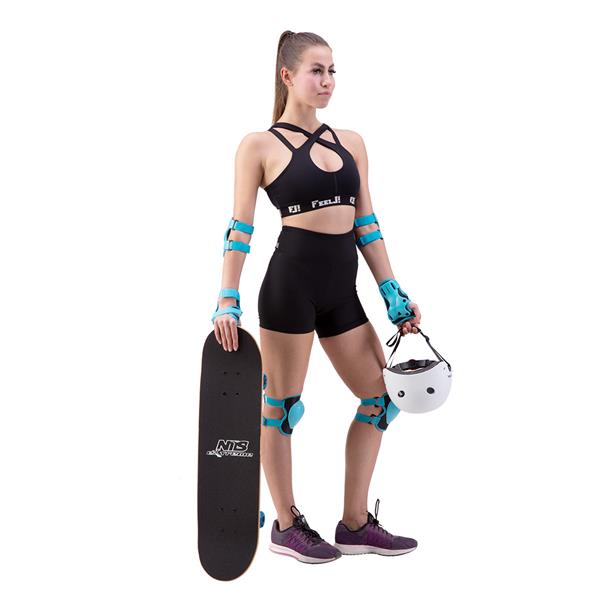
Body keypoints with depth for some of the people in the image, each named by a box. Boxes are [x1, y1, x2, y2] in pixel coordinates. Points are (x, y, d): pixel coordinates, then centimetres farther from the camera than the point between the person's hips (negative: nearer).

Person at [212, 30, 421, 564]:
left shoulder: (351, 142, 14)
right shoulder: (259, 146, -1)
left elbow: (367, 224, 14)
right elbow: (241, 229, -4)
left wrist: (394, 293, 8)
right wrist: (228, 301, -11)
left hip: (342, 289, 6)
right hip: (291, 281, -6)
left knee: (381, 398, 7)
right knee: (283, 405, 3)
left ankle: (355, 524, 18)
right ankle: (286, 525, 19)